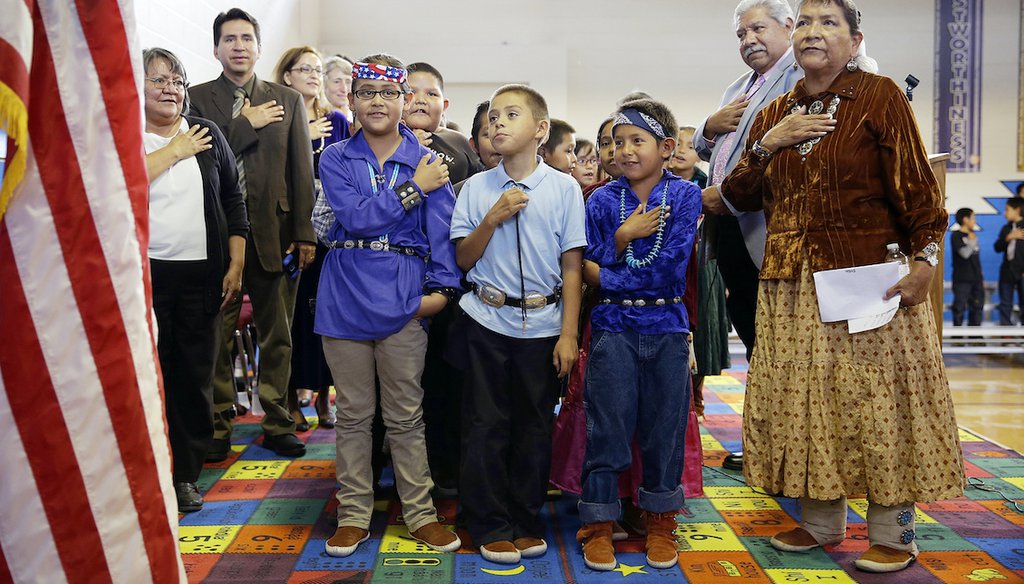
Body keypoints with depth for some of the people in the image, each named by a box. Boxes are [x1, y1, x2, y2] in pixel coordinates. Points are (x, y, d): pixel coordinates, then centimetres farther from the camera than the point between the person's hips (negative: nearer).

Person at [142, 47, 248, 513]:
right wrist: (174, 151, -9)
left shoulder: (208, 134, 12)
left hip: (201, 273, 3)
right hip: (144, 273, -2)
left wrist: (236, 264, 5)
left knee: (195, 375, 6)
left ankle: (186, 474, 17)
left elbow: (234, 200, 12)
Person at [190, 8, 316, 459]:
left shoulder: (288, 101, 11)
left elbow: (302, 171, 5)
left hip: (274, 234, 1)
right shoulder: (197, 98, 7)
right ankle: (218, 427, 17)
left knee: (277, 337, 8)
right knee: (217, 336, 5)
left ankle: (277, 424, 19)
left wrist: (304, 233, -1)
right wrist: (247, 123, -9)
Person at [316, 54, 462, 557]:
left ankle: (419, 513, 22)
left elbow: (442, 230, -4)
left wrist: (443, 286, -16)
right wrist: (413, 188, -12)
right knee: (353, 415, 11)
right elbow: (356, 216, -11)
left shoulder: (427, 163, 4)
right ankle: (354, 514, 24)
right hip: (346, 298, 1)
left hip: (404, 301, -1)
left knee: (406, 416, 8)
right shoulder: (336, 159, 5)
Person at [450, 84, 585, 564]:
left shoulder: (564, 187, -2)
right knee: (486, 426, 5)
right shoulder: (476, 188, 3)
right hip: (487, 323, 1)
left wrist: (569, 333, -5)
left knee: (534, 428, 9)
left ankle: (527, 522, 25)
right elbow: (463, 259, 3)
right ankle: (491, 527, 20)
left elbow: (572, 265, -2)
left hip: (543, 324, -1)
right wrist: (492, 219, -13)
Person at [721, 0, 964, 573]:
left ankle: (893, 533, 16)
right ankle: (822, 521, 25)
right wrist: (768, 143, -2)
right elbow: (740, 196, 12)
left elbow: (916, 185, -6)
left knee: (878, 399, 1)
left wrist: (925, 257, -15)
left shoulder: (879, 96, -2)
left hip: (868, 278, -5)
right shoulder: (775, 112, 13)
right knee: (803, 400, 9)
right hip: (791, 285, 5)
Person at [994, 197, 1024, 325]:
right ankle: (1005, 326, 14)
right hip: (1007, 271, 5)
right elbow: (998, 247, 6)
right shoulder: (1006, 228, 12)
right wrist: (1008, 237, -11)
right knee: (1005, 304, 9)